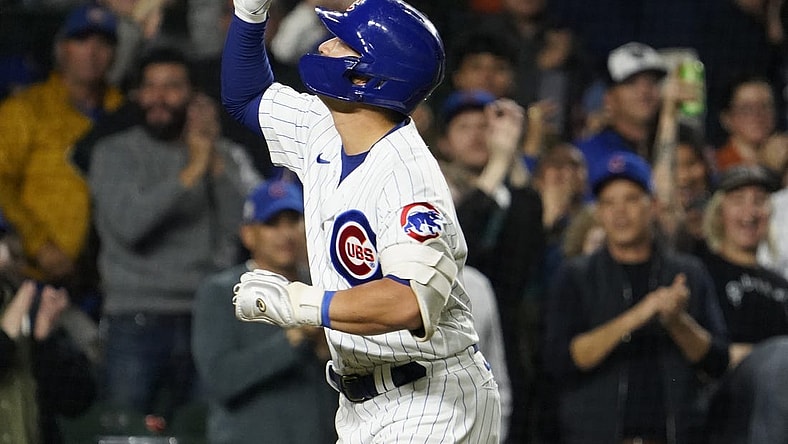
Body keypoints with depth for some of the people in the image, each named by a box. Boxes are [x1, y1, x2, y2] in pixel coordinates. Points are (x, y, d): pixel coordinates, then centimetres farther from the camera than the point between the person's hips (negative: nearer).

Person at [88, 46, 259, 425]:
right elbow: (128, 223, -12)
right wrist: (191, 172, -14)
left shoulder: (226, 155, 12)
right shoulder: (116, 153, 5)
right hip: (137, 322, -2)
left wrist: (216, 162, -9)